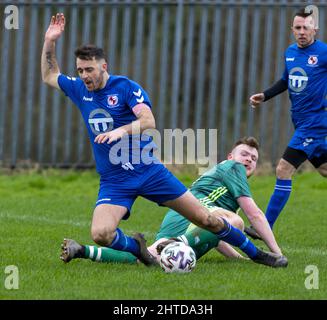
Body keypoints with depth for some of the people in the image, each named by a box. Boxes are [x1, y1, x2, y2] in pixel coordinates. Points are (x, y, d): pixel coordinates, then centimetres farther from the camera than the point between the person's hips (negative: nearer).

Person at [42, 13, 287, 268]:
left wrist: (121, 131, -42)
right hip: (114, 182, 3)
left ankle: (255, 253, 20)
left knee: (206, 219, 0)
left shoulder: (125, 86, -10)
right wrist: (50, 41, 5)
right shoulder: (79, 89, 4)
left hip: (148, 169, -3)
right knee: (100, 234, -25)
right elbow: (49, 76, 20)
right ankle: (136, 247, 7)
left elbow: (148, 120, -23)